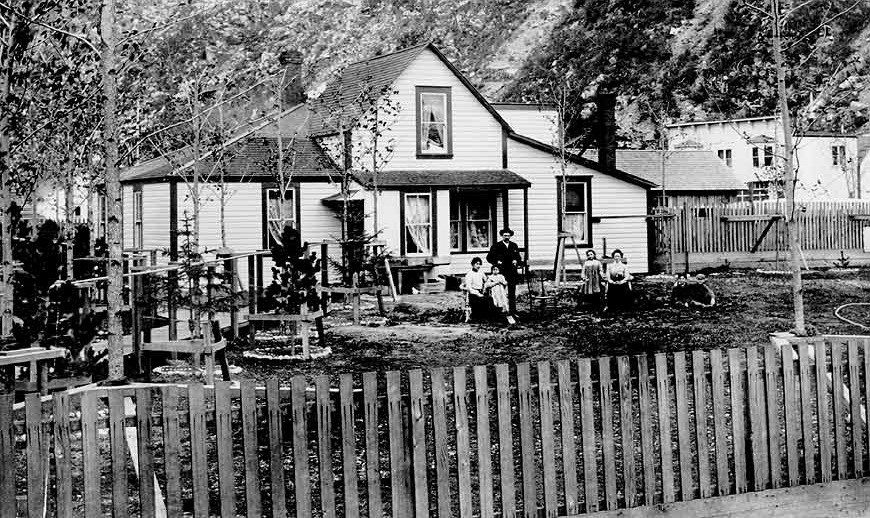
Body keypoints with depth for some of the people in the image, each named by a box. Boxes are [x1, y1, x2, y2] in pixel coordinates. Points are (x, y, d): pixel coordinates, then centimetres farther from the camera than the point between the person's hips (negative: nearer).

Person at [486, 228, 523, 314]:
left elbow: (518, 257, 23)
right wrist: (496, 262, -9)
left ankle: (512, 311, 8)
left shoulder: (514, 246, 15)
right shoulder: (496, 246, 3)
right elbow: (489, 258, 5)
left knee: (512, 293, 3)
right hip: (501, 272, -3)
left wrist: (516, 261, 2)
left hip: (512, 273, 3)